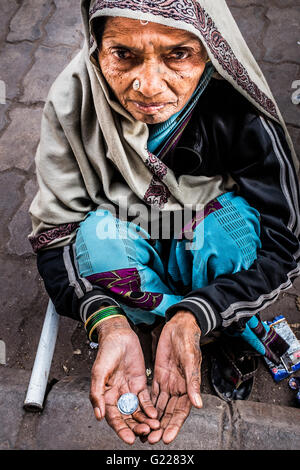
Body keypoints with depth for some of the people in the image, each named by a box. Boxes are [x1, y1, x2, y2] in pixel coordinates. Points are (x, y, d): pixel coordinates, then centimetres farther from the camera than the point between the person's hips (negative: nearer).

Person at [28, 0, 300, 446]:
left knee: (232, 218, -30)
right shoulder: (71, 103, -24)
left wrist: (196, 316, -40)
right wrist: (106, 321, -37)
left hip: (210, 257, -1)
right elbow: (54, 232, -20)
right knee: (98, 234, -29)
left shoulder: (241, 114, -29)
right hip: (129, 252, 2)